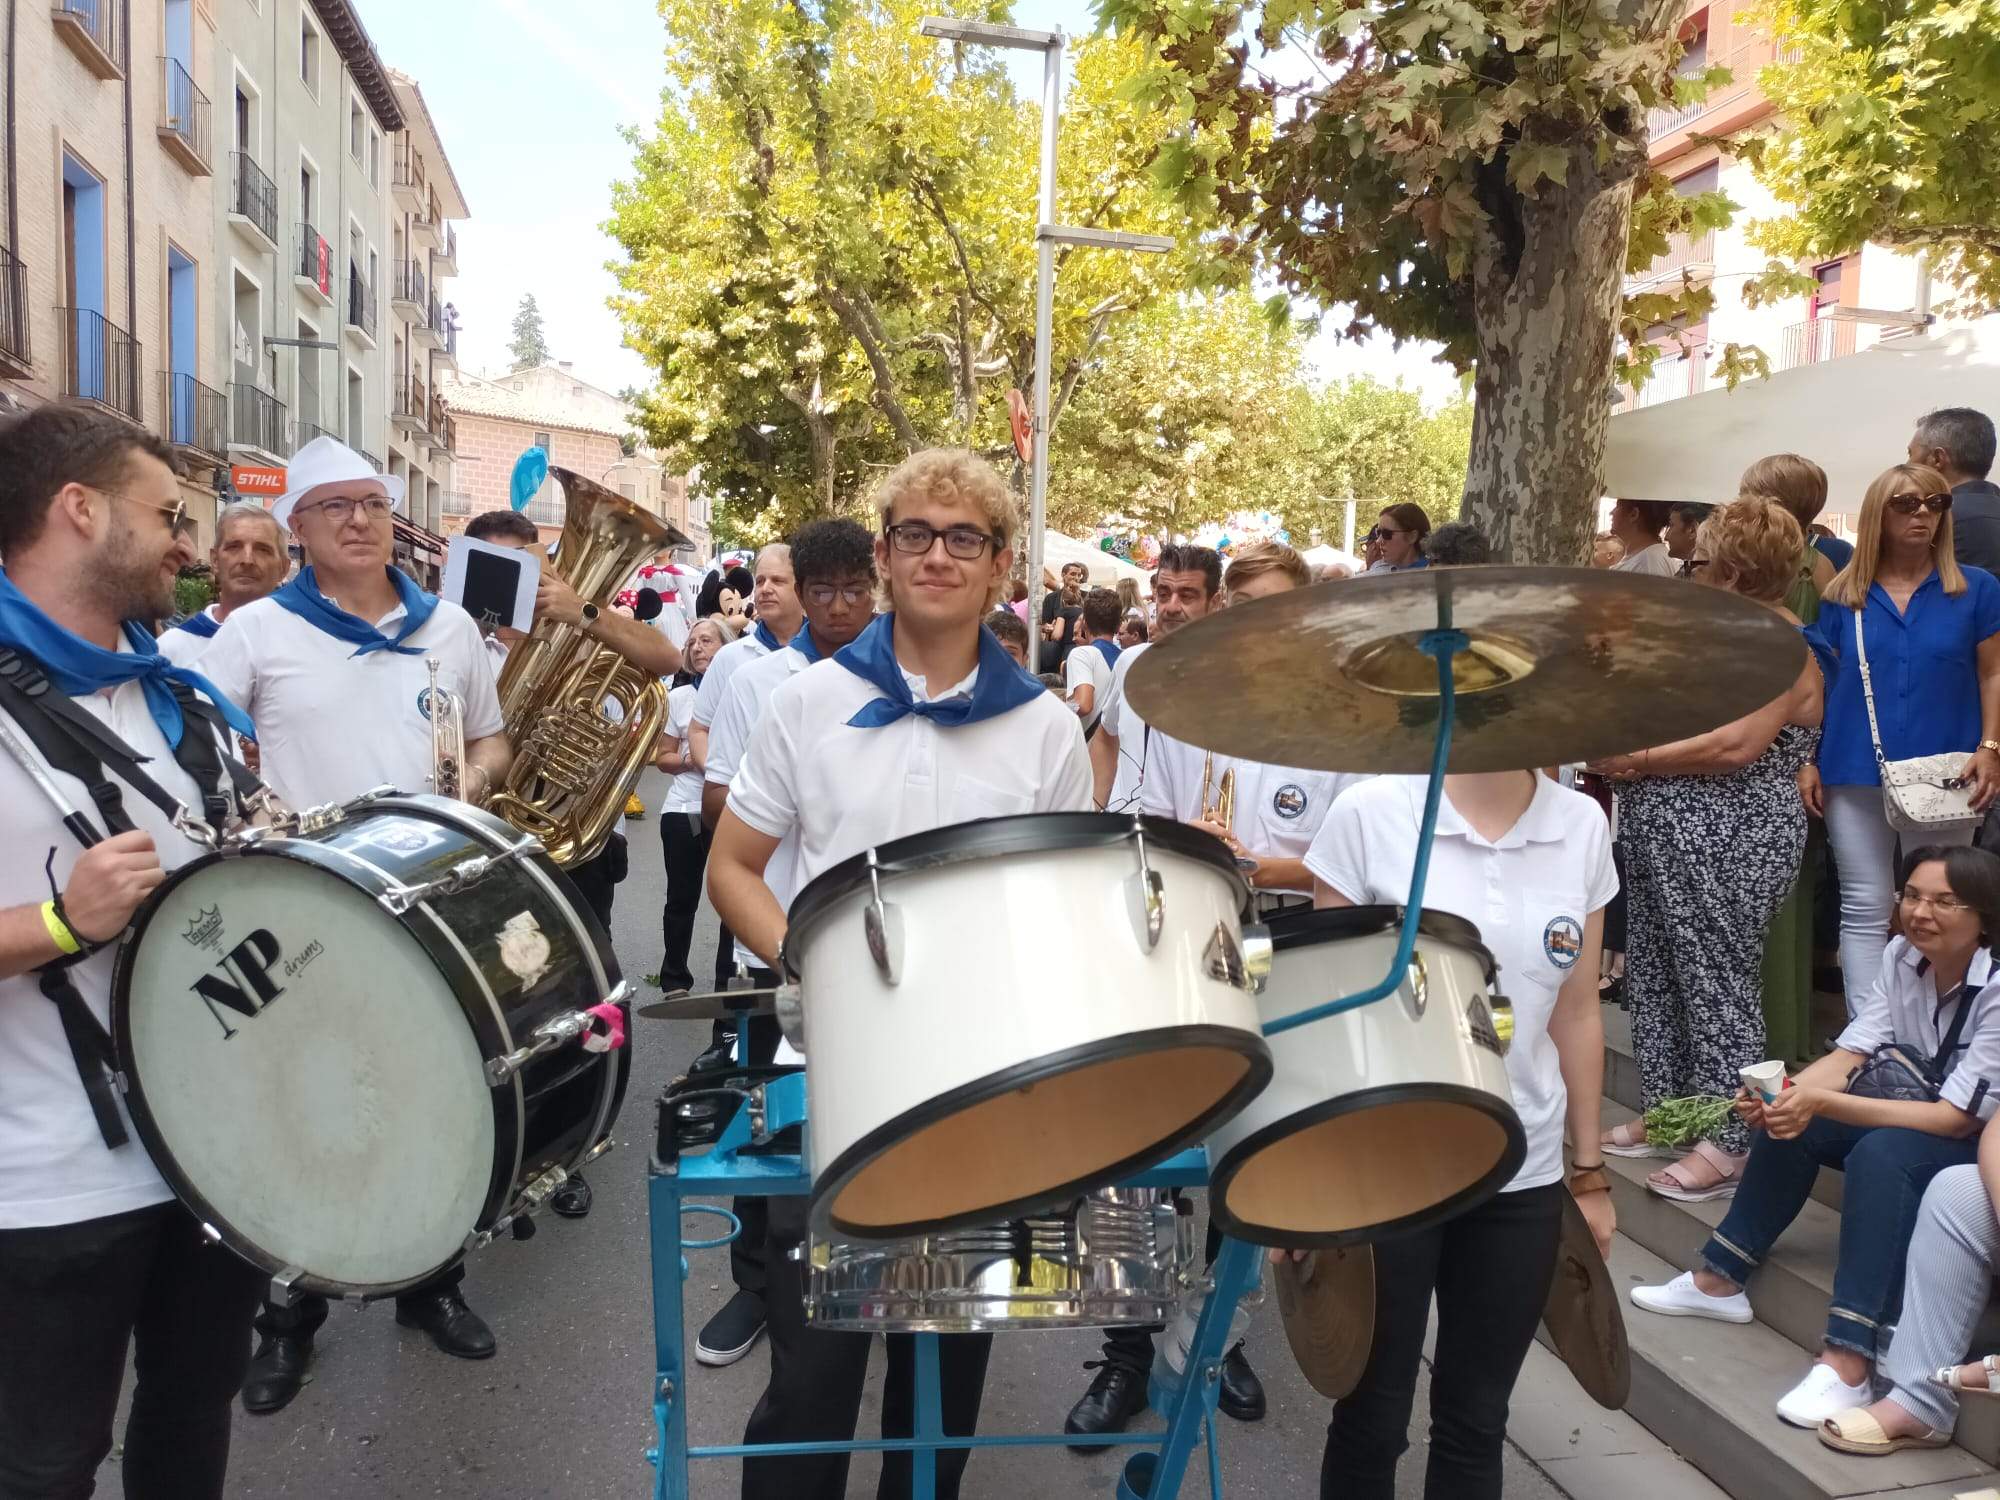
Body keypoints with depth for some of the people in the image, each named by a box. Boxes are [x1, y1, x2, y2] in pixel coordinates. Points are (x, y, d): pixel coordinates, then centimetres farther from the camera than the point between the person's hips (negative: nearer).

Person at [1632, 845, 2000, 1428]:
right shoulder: (1901, 957, -7)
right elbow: (1848, 1056, -10)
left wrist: (1824, 1103, -39)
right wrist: (1785, 1095, -31)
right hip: (1923, 1114, 7)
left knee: (1883, 1152, -35)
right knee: (1790, 1120, -12)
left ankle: (1848, 1362, -39)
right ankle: (1720, 1280, 0)